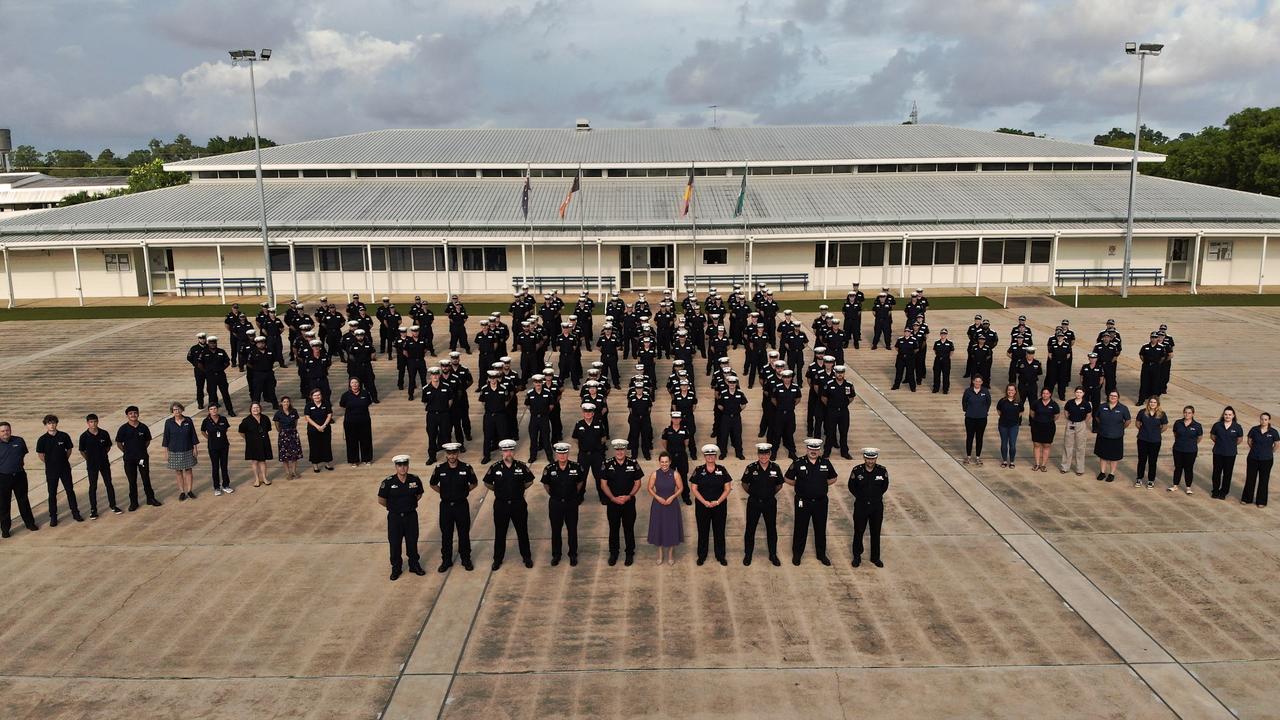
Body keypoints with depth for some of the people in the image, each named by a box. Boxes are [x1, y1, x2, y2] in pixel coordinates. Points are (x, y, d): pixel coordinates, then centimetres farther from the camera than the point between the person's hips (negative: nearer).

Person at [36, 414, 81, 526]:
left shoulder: (64, 436, -6)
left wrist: (63, 460, 4)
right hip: (51, 470, -1)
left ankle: (75, 513, 18)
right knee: (52, 494, 7)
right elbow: (40, 455, 2)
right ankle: (53, 516, 16)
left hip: (65, 469, 1)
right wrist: (50, 463, 3)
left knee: (70, 491, 8)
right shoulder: (43, 439, -8)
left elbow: (69, 449, 7)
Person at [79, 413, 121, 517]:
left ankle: (112, 505, 22)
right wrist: (90, 459, 0)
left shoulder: (104, 434, -6)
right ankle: (93, 509, 15)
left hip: (104, 463, 2)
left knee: (109, 484, 9)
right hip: (92, 465, -2)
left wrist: (102, 455, 3)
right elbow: (82, 451, 1)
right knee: (93, 487, 6)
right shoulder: (84, 436, -11)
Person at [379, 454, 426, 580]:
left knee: (412, 542, 13)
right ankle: (395, 568, 25)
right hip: (395, 517, -1)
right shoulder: (388, 482, -15)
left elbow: (419, 495, 11)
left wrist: (409, 504, 4)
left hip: (411, 516, 1)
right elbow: (381, 500, -4)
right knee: (395, 543, 8)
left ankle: (414, 565, 30)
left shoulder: (415, 480, -8)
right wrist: (393, 507, 3)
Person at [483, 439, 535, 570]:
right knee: (500, 533, 10)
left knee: (522, 532, 11)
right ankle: (498, 559, 24)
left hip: (518, 504, 0)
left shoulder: (522, 467, -8)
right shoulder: (495, 468, -9)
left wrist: (519, 489, 6)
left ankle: (527, 557, 25)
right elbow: (487, 483, 6)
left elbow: (529, 481, 8)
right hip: (501, 505, 0)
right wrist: (498, 490, 7)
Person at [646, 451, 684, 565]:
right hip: (658, 505, 1)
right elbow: (650, 488, 0)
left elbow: (680, 488, -2)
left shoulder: (675, 474, -10)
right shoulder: (654, 474, -9)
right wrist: (658, 497, -13)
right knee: (659, 528, 9)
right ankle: (660, 554, 26)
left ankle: (670, 555, 24)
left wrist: (672, 497, -15)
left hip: (672, 505, 0)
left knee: (671, 529, 7)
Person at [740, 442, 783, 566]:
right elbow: (744, 484, 5)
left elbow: (779, 485, 9)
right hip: (754, 503, -1)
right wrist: (752, 493, 6)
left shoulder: (775, 468, -7)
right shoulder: (751, 468, -11)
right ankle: (748, 554, 21)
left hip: (770, 503, 1)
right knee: (750, 529, 7)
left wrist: (771, 493, 8)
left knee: (771, 529, 10)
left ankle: (773, 555, 25)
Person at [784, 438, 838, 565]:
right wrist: (799, 485, -1)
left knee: (821, 529, 13)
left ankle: (821, 554, 28)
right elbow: (787, 479, 1)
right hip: (803, 502, -2)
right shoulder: (798, 463, -8)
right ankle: (797, 554, 21)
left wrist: (821, 485, 4)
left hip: (821, 502, 2)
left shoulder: (826, 463, -1)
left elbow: (832, 479, 13)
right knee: (800, 529, 7)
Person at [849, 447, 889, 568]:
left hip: (877, 506, 1)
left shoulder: (882, 471, -9)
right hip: (861, 506, -1)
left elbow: (885, 486, 8)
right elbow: (851, 486, 3)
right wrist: (860, 497, 3)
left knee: (876, 533, 11)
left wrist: (877, 496, 5)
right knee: (858, 532, 9)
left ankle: (875, 557, 26)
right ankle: (857, 557, 24)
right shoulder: (857, 471, -13)